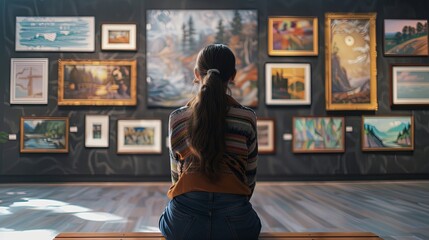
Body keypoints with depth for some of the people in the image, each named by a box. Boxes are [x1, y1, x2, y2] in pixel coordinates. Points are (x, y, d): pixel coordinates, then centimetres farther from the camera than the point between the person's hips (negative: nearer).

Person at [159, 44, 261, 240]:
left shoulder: (177, 118, 4)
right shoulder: (247, 118, 1)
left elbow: (176, 174, 11)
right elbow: (250, 176, 9)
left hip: (183, 223, 0)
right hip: (236, 223, 0)